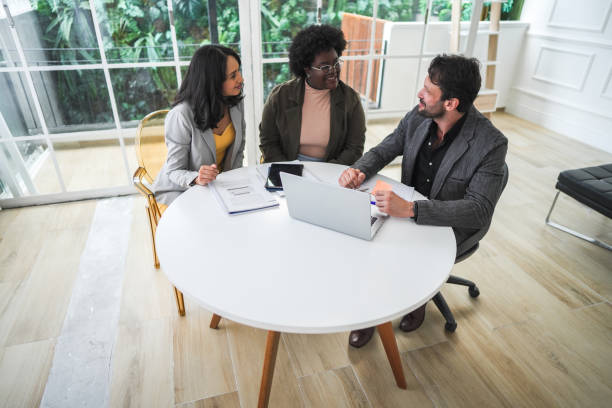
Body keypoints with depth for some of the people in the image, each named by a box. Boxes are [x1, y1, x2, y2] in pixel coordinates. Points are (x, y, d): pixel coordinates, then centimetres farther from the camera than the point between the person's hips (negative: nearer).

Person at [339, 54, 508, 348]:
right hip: (406, 209, 5)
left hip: (453, 225, -4)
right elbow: (383, 151, 4)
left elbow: (480, 211, -29)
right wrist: (358, 170, -20)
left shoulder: (491, 144, -24)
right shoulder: (418, 117, -9)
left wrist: (410, 209, -41)